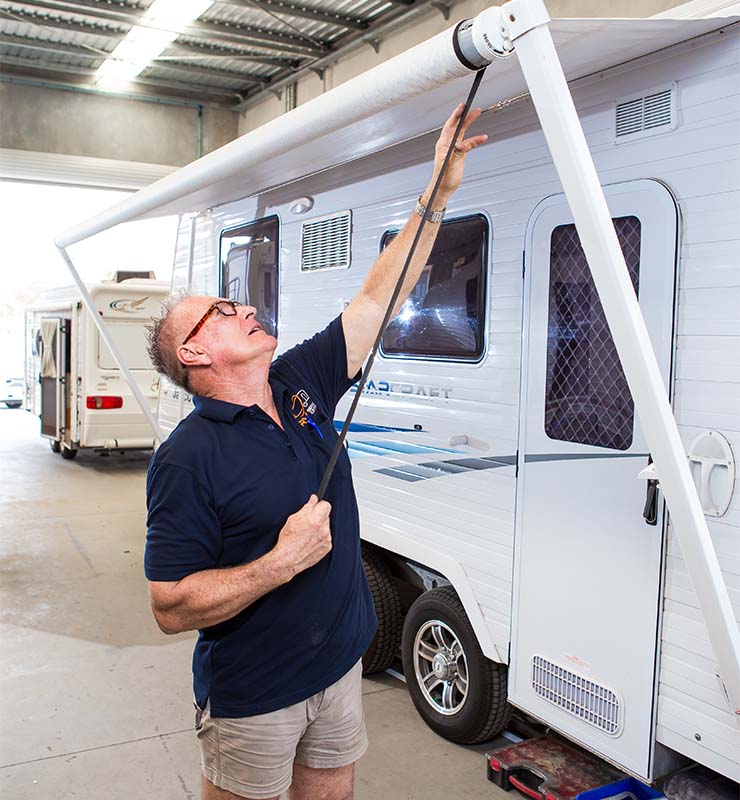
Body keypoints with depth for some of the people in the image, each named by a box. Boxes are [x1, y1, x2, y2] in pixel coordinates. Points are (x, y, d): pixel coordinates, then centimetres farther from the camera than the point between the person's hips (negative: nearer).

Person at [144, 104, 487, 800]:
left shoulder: (301, 384, -2)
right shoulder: (188, 457, -21)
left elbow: (377, 298, -1)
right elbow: (170, 607, -20)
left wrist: (438, 194, -4)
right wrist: (282, 562, -26)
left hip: (340, 666, 6)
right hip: (251, 697, -6)